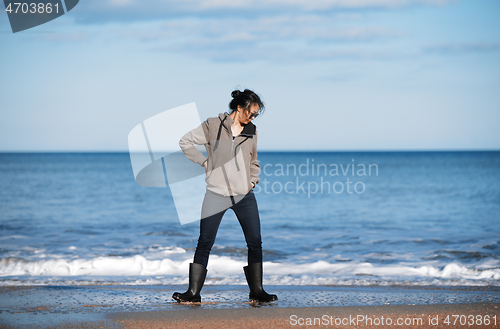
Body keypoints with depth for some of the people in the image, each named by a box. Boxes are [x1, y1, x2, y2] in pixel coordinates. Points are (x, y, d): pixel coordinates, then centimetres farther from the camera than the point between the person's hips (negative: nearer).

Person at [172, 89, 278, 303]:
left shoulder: (251, 131, 12)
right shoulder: (213, 126, -1)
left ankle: (256, 292, 7)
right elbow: (185, 142, 4)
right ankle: (193, 292, 3)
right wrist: (204, 162, -2)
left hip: (244, 195, 4)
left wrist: (253, 180, 9)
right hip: (216, 194, -4)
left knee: (255, 242, -1)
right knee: (204, 243, -2)